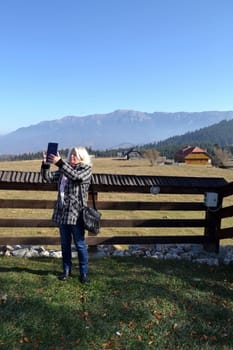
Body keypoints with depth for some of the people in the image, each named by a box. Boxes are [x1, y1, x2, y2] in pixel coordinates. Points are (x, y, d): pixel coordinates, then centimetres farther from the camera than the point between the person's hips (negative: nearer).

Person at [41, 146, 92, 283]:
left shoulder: (86, 169, -3)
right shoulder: (64, 169, 13)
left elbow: (75, 175, -23)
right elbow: (48, 176, 7)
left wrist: (59, 162, -29)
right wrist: (46, 164, -12)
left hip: (76, 212, -5)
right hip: (62, 211, 6)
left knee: (80, 244, 2)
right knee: (65, 243, 13)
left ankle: (84, 273, 13)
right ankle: (67, 270, 25)